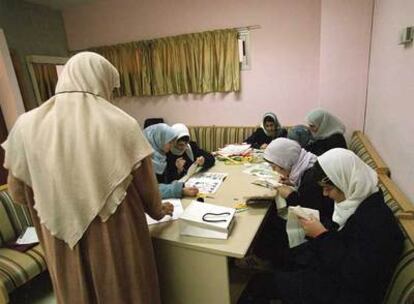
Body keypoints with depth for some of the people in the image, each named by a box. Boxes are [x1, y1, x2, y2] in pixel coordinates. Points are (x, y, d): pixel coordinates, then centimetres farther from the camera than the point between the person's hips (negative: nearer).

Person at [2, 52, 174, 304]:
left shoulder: (28, 125, -8)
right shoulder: (122, 125, -16)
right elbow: (146, 186, -8)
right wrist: (159, 210, 13)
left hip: (64, 239, 3)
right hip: (118, 238, -2)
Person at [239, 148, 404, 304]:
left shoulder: (376, 220, -30)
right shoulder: (357, 199, -4)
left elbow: (354, 275, -28)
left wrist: (322, 235, -24)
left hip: (346, 291, -8)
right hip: (334, 266, 8)